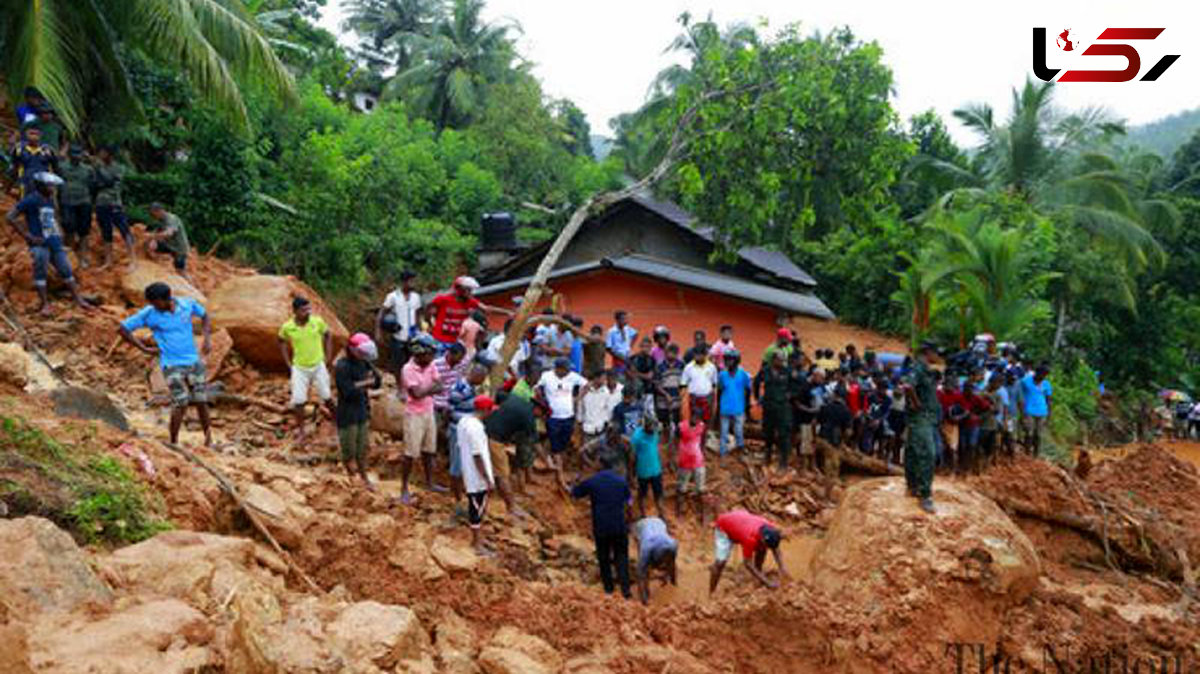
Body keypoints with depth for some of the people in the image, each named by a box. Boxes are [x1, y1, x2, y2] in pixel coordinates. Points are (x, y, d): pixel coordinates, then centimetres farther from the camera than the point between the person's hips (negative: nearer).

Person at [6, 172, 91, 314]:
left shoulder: (50, 200, 13)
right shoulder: (30, 200, -8)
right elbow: (10, 218, -12)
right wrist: (27, 236, -14)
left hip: (55, 242, 6)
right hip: (40, 243, -6)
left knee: (66, 269, 7)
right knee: (40, 271, -8)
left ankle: (79, 300, 13)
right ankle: (44, 304, -1)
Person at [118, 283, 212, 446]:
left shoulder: (187, 304, -3)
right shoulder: (149, 314, -10)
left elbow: (204, 316, 16)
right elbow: (123, 328, -3)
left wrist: (208, 339, 3)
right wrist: (144, 348, -4)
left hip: (194, 361, 3)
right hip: (172, 365, -3)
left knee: (201, 401, 5)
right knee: (181, 403, -14)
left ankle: (208, 439, 22)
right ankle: (174, 443, 1)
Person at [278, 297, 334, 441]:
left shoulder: (318, 321, -14)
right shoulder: (287, 327, -14)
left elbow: (328, 335, 4)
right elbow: (282, 343, 5)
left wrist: (327, 357, 2)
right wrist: (289, 364, 2)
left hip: (318, 366, 1)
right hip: (299, 368, 0)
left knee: (327, 397, 10)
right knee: (298, 400, -3)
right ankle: (301, 430, 14)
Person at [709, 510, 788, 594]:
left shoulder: (770, 530, -25)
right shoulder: (750, 538, -43)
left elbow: (776, 549, -7)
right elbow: (748, 563, -34)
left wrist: (782, 569, -16)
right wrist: (767, 582, -32)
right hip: (723, 528, -6)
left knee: (761, 550, -8)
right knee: (721, 561, -20)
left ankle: (758, 580, 11)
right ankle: (711, 593, -7)